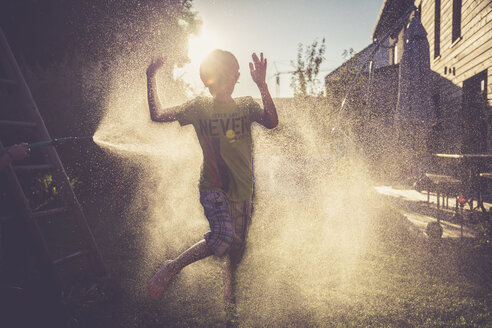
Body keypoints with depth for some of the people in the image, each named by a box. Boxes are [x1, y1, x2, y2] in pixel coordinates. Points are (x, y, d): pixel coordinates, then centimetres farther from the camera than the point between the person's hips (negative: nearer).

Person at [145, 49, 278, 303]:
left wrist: (261, 84, -26)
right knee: (224, 237, -25)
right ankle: (170, 269, -3)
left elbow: (271, 122, -17)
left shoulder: (245, 105, 1)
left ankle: (229, 295, 41)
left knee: (237, 249, 13)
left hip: (242, 190, 3)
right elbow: (157, 116, 2)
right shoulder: (199, 107, 0)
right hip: (213, 187, -2)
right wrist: (151, 78, 0)